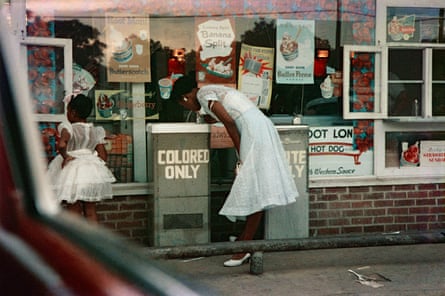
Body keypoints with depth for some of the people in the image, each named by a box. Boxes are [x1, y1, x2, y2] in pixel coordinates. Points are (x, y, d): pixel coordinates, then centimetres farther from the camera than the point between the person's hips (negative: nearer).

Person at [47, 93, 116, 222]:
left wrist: (65, 156, -16)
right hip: (92, 172, 5)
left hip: (72, 171, -4)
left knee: (74, 212, 4)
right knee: (90, 211, 13)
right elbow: (103, 155, 1)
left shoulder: (69, 128, -12)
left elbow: (61, 144, -32)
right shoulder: (95, 131, 3)